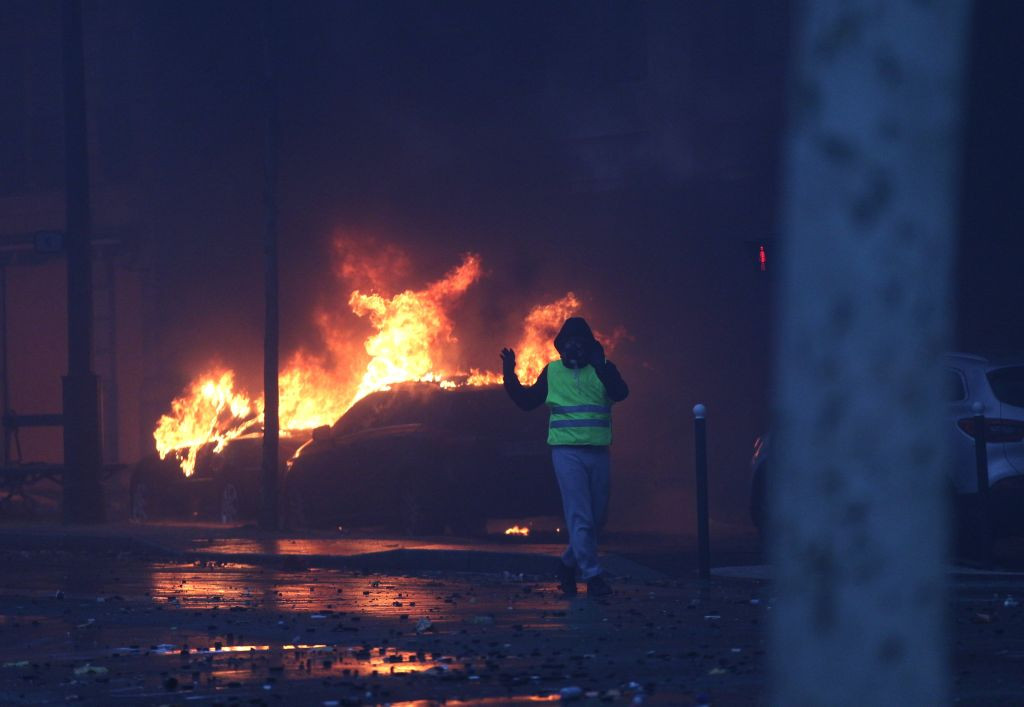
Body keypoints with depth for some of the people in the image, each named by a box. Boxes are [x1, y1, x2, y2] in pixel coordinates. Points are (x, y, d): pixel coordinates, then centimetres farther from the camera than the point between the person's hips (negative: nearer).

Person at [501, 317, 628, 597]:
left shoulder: (602, 369, 5)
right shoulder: (552, 372, 7)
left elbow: (620, 393, -14)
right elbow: (527, 401, 13)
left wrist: (599, 364, -25)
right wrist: (510, 375, 0)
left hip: (598, 453, 2)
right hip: (567, 452, -2)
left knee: (596, 518, 9)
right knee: (580, 517, -9)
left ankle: (569, 564, 28)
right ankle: (592, 576, -9)